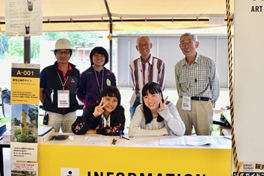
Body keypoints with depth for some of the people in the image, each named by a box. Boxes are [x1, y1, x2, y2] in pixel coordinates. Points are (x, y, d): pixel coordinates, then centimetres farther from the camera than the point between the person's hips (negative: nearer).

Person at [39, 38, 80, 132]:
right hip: (53, 113, -2)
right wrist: (47, 105, 5)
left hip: (70, 113, 3)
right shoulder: (47, 72, -4)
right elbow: (39, 91, 5)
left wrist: (69, 102, 9)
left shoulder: (76, 72, 5)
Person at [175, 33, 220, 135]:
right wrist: (183, 100, 14)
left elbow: (215, 84, 6)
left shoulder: (209, 63, -1)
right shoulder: (178, 66, 11)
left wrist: (212, 100, 11)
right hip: (183, 105, 3)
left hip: (203, 105, -3)